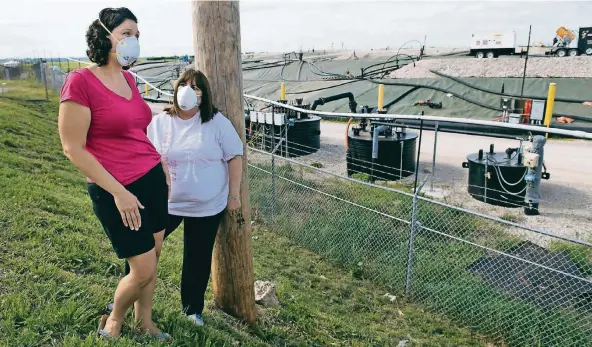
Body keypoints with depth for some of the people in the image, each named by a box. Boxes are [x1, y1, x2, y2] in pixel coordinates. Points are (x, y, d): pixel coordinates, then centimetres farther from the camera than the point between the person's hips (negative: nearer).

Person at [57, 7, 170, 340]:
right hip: (117, 191, -7)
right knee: (144, 270, 2)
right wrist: (118, 192, -17)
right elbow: (73, 148, -15)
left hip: (152, 179, 7)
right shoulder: (80, 81, -15)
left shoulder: (128, 78, 7)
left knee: (153, 259, 15)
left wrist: (163, 168, 16)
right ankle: (113, 321, 32)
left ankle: (145, 322, 37)